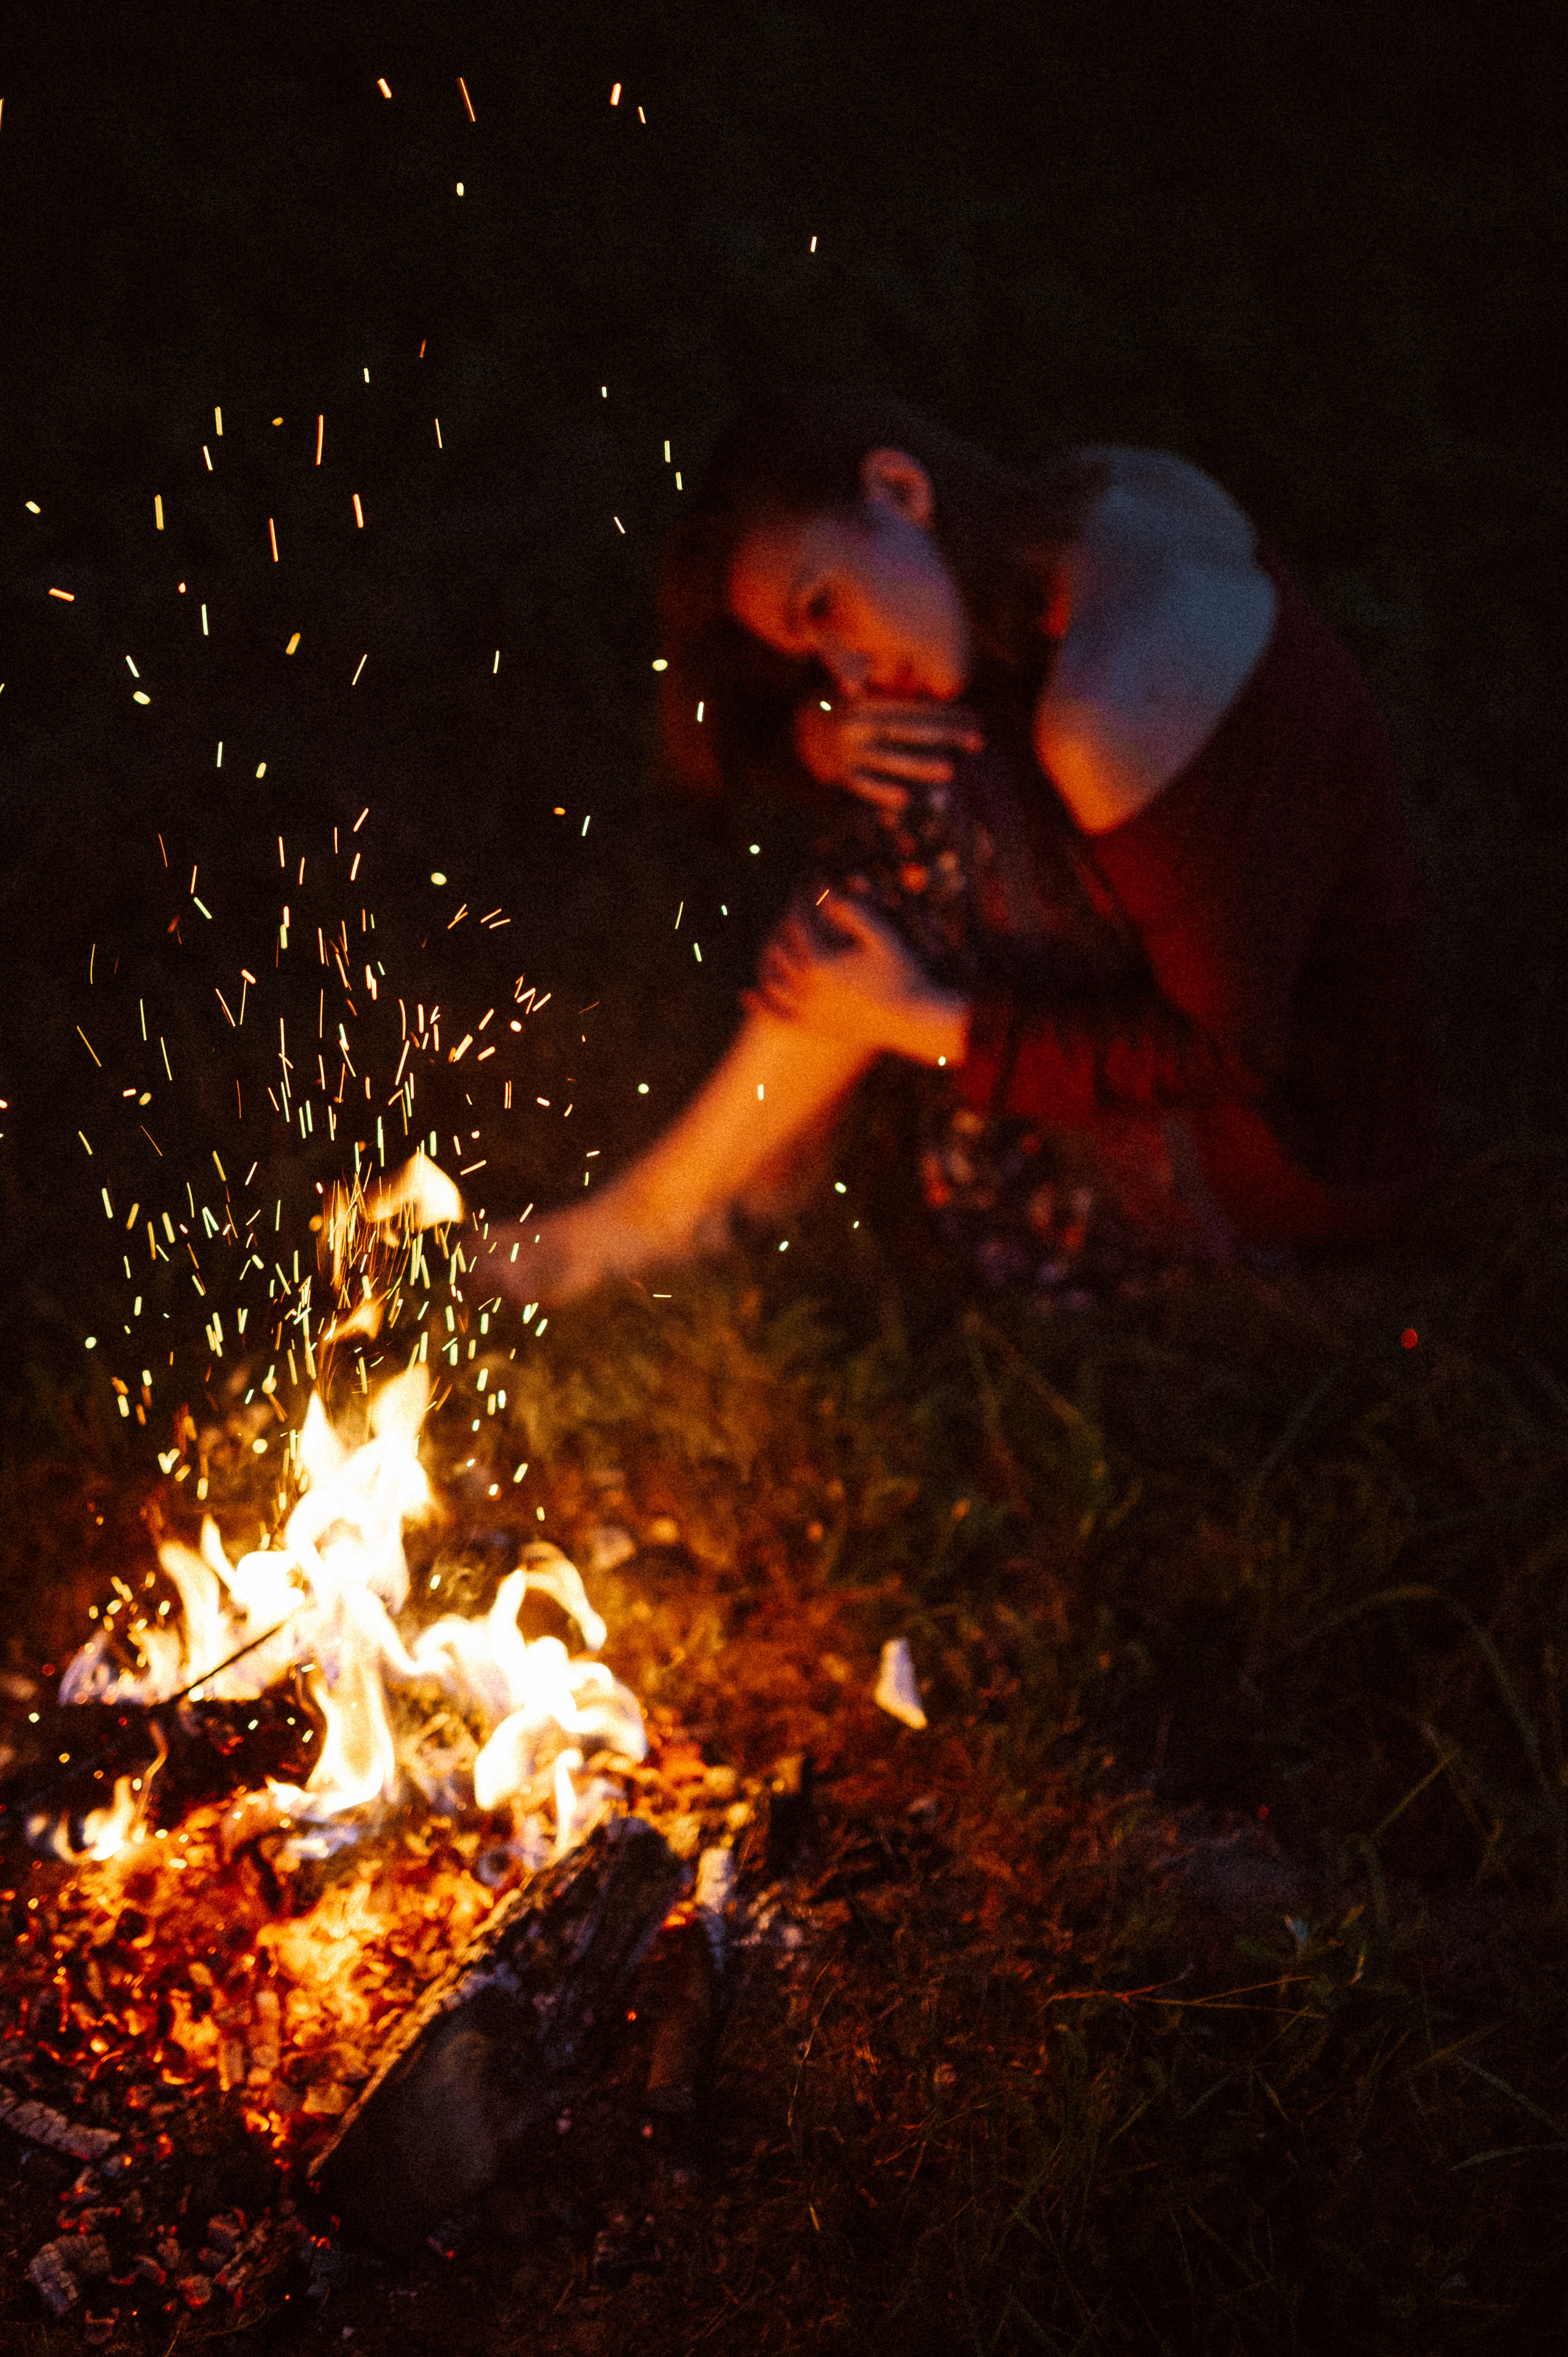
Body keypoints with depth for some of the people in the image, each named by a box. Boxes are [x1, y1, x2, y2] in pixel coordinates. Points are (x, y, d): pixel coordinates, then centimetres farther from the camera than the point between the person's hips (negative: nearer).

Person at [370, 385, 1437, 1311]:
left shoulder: (1111, 713, -31)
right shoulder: (1112, 495, -2)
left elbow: (1234, 1052, -25)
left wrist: (928, 1024, -22)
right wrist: (825, 740, -15)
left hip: (1300, 1167, -9)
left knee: (925, 810, -22)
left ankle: (663, 1207, -6)